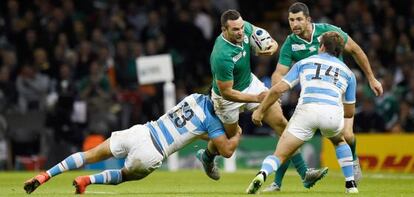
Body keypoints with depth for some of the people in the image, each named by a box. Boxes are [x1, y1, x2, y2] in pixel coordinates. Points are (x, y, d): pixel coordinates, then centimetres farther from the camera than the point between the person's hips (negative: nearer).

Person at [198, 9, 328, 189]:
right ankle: (207, 156, 54)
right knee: (231, 136, 18)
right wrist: (256, 98, -29)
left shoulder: (245, 28, -19)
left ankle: (304, 173, -7)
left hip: (250, 83, 6)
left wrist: (273, 46, -22)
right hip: (229, 97, -6)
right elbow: (226, 92, -30)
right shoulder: (222, 56, -39)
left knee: (281, 122, -6)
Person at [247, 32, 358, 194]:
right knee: (339, 142, 36)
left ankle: (262, 174, -28)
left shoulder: (305, 62, 25)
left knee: (279, 155, 3)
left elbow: (278, 89, 14)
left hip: (306, 109, -2)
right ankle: (351, 185, 26)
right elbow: (349, 112, 33)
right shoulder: (347, 72, 29)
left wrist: (260, 110, 24)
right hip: (333, 113, 2)